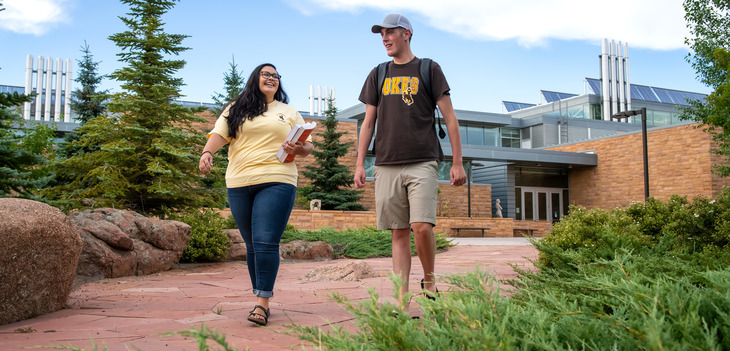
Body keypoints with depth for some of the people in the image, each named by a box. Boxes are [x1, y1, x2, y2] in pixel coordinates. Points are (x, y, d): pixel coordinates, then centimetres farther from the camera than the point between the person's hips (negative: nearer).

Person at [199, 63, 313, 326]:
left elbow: (308, 146, 17)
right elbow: (219, 134, 4)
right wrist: (207, 152, -16)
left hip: (276, 183, -2)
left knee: (266, 243, -14)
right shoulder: (236, 109, 16)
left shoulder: (289, 112, 18)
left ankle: (262, 303, -10)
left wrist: (297, 149, -6)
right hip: (240, 185, 2)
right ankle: (262, 300, 15)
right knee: (252, 246, 6)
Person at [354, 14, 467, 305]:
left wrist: (457, 163, -1)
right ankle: (401, 300, 5)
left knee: (422, 226, -16)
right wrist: (359, 164, 8)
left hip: (422, 163, -3)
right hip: (386, 166, 3)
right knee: (399, 232, 2)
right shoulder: (378, 75, 17)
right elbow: (368, 123, 16)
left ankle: (429, 281, 9)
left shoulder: (429, 70, 8)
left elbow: (449, 118, 5)